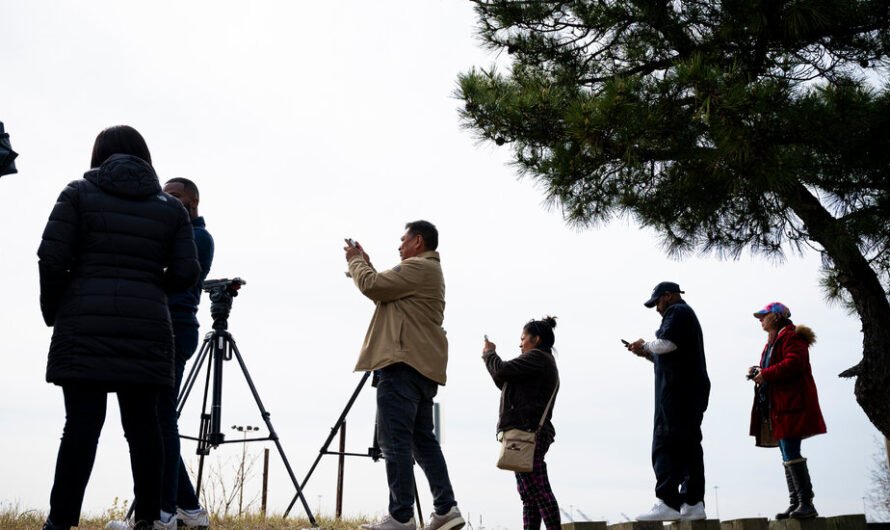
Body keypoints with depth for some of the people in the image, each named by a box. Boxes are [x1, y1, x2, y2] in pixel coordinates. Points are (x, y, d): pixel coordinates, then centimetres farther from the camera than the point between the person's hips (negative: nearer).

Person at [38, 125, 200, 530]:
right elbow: (186, 273, 4)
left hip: (86, 325, -1)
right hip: (145, 327, 2)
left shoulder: (79, 194, 5)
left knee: (82, 422, -4)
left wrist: (52, 310, 12)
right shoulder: (170, 207, 11)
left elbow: (52, 259, -2)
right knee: (142, 421, 6)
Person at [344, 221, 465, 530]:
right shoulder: (429, 270, 26)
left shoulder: (418, 267, -8)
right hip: (420, 366, 11)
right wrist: (364, 262, 22)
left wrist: (355, 261, 6)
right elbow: (384, 293, 28)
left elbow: (371, 286, -11)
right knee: (423, 439, 11)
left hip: (404, 365, -11)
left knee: (395, 440, -11)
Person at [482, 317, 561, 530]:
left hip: (526, 431, -11)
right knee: (531, 493, 6)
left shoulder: (537, 357, -4)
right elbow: (508, 385, 28)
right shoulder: (545, 362, 28)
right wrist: (491, 356, 21)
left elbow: (502, 371, -15)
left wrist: (489, 354, 4)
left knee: (537, 491, -14)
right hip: (531, 432, 11)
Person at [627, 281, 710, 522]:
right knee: (689, 445, 8)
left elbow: (667, 343, -19)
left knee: (665, 445, -12)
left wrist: (645, 345, -1)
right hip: (692, 390, 10)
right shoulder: (687, 314, 28)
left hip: (677, 390, -10)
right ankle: (693, 503, 7)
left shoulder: (677, 312, -3)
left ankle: (668, 502, -17)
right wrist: (648, 354, 20)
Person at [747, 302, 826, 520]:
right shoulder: (773, 341, 24)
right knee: (788, 456, 8)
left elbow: (794, 363, -22)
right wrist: (760, 372, 5)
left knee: (791, 455, -13)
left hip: (792, 404, -10)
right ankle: (795, 503, 10)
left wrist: (765, 374, -18)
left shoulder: (791, 336, -7)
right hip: (778, 407, 10)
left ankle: (806, 503, -10)